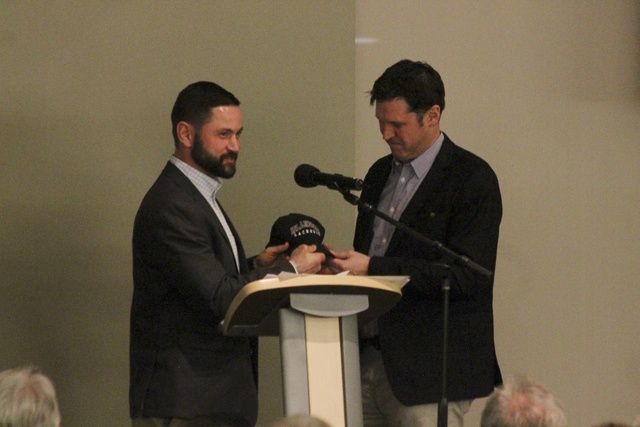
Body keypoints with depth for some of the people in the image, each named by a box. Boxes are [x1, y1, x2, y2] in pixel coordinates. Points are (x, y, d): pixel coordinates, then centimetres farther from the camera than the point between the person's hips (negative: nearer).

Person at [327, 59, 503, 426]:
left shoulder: (472, 178, -7)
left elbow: (466, 276, -16)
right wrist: (344, 265, 2)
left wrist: (373, 268, -19)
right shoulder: (380, 173, 17)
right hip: (368, 361, 7)